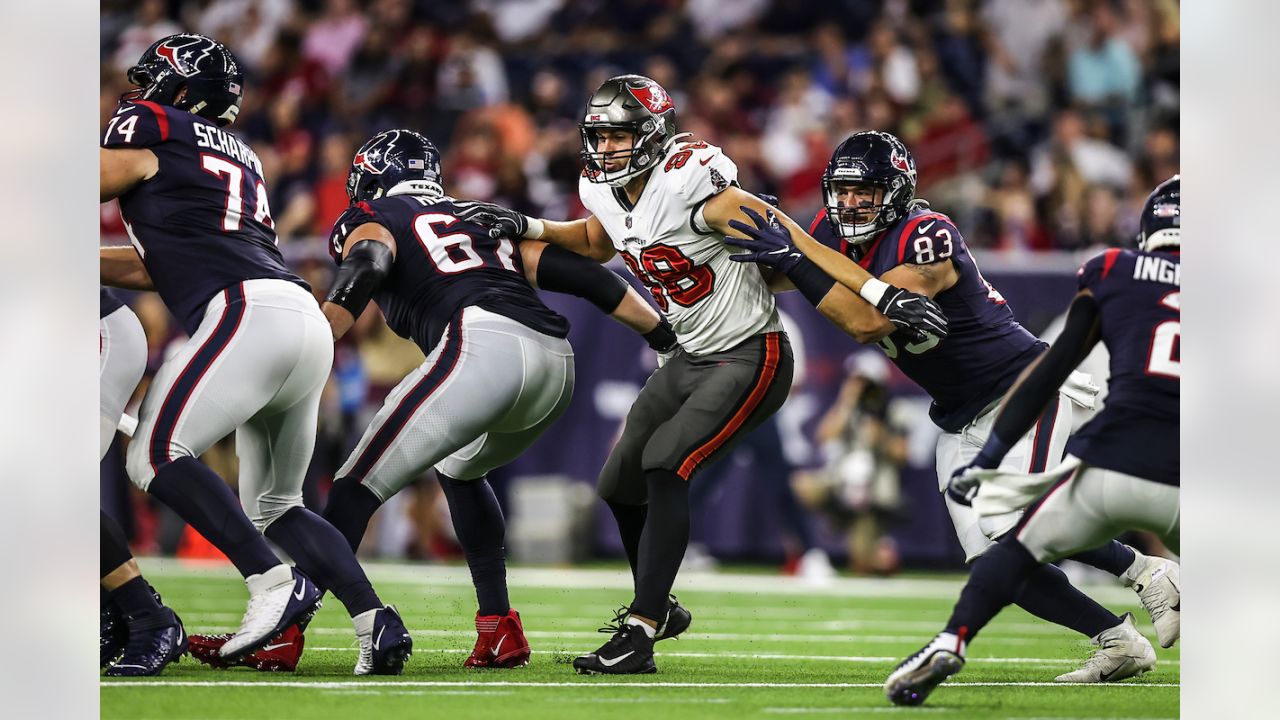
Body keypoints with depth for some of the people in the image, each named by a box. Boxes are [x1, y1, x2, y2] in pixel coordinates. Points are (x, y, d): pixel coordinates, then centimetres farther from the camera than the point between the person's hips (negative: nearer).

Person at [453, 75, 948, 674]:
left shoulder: (693, 187, -26)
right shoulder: (605, 192, -1)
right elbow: (597, 244, 25)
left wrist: (882, 295, -32)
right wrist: (527, 229, 11)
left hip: (750, 359, -9)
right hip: (690, 358, 9)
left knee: (665, 467, -23)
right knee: (620, 484, 14)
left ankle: (640, 633, -22)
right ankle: (657, 608, 39)